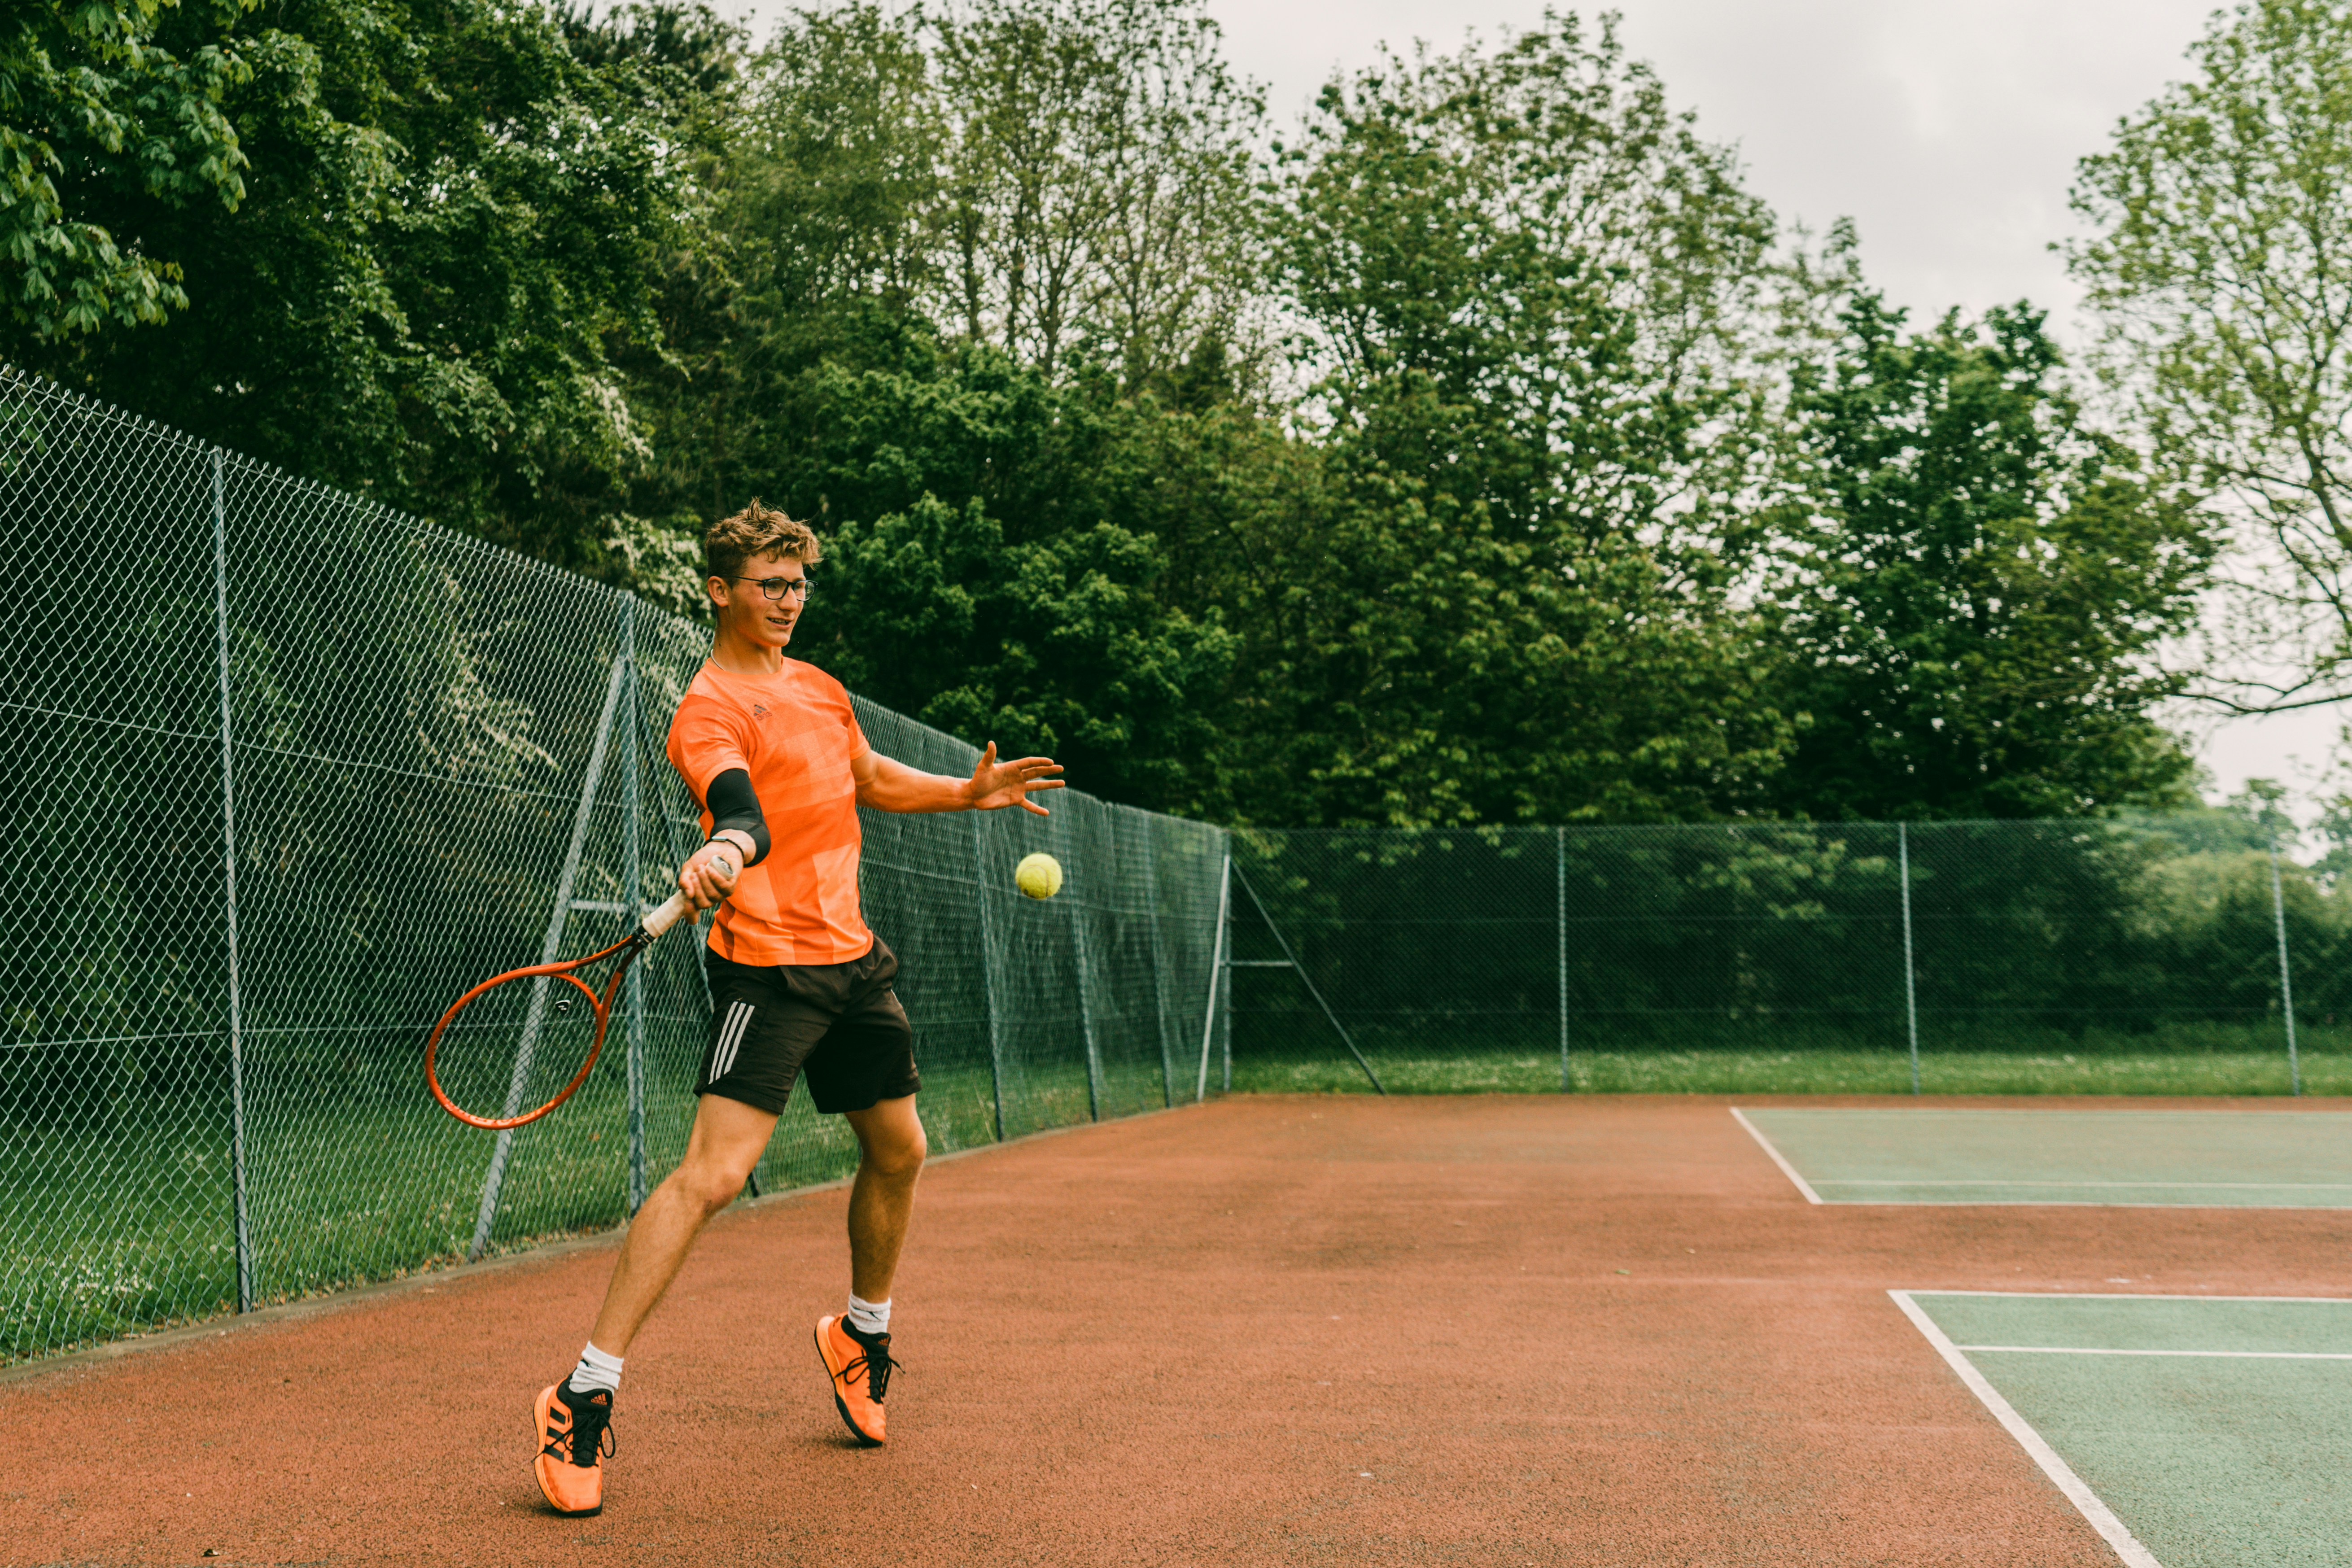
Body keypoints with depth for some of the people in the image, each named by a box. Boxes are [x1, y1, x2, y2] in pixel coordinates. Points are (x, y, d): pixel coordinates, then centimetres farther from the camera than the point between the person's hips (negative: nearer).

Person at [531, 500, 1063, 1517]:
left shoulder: (819, 688, 14)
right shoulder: (711, 709, -12)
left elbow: (869, 779, 31)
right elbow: (742, 809, -33)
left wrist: (966, 793, 20)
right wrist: (724, 851, -54)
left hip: (853, 956, 9)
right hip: (769, 965, -8)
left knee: (897, 1151, 17)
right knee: (712, 1173, -18)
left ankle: (862, 1335, 41)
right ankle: (584, 1400, -11)